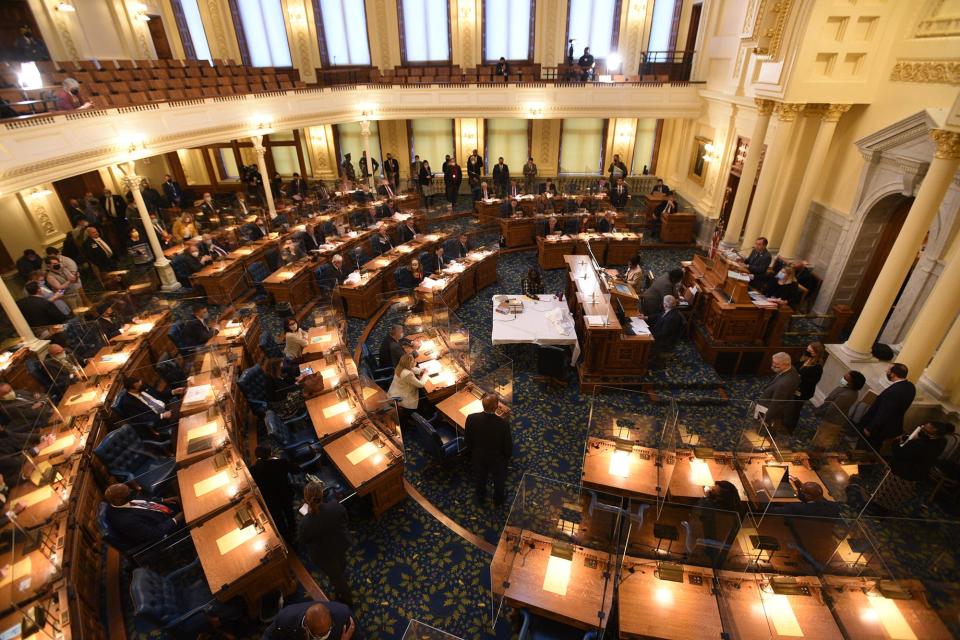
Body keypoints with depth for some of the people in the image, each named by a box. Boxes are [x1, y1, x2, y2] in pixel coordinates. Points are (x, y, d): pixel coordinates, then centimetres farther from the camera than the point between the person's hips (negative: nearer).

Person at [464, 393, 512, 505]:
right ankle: (498, 499, 55)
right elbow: (508, 445, -19)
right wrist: (508, 456, 4)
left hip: (478, 457, 2)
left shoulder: (471, 418, -29)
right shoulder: (503, 424, -35)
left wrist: (472, 451, 9)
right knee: (499, 479, 29)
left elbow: (467, 440, -11)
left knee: (479, 478, 31)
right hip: (497, 459, -2)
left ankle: (480, 498, 57)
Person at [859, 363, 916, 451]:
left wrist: (869, 429, -16)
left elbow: (882, 414, -27)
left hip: (881, 429, -8)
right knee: (874, 450, 26)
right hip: (894, 426, 8)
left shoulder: (893, 392, -35)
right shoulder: (910, 386, -6)